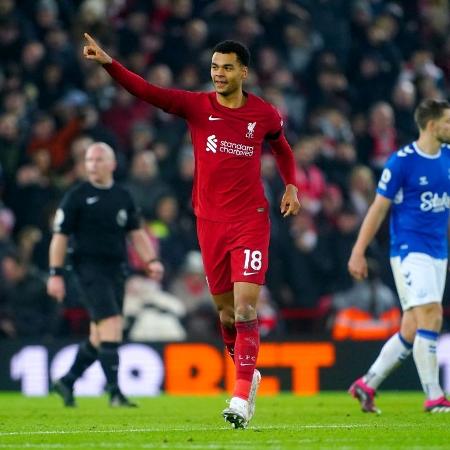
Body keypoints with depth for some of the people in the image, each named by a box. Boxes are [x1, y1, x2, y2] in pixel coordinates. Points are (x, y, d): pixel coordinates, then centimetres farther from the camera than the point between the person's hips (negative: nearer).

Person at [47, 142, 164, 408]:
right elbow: (60, 236, -2)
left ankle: (67, 382, 27)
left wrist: (151, 260, 1)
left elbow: (136, 233, 16)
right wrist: (56, 274, -7)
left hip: (116, 270, 6)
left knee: (99, 335, 10)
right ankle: (114, 392, -17)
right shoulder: (77, 196, -3)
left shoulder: (123, 197, 12)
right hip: (90, 268, -6)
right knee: (111, 325, -18)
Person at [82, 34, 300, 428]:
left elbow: (282, 148, 22)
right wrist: (108, 63, -27)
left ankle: (242, 397, -15)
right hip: (210, 222, 2)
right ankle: (247, 373, 33)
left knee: (245, 309, -13)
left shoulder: (265, 114, 0)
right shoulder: (197, 106, -2)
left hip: (251, 221, -2)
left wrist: (291, 187, 10)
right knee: (225, 311, 10)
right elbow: (146, 91, -14)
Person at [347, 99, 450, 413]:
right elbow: (379, 209, -6)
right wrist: (358, 253, -7)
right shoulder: (402, 162, -10)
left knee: (412, 329, 6)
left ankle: (367, 385, 18)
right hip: (409, 250, -7)